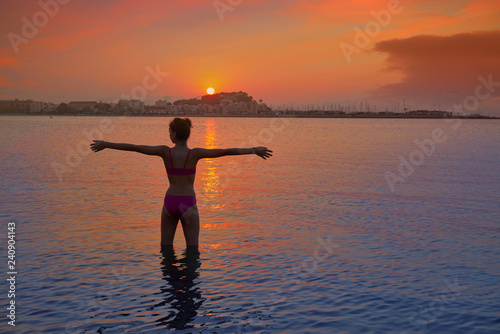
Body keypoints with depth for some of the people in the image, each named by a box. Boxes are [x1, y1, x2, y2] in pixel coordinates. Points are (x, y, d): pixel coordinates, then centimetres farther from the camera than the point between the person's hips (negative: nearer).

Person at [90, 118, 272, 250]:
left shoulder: (165, 152, -5)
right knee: (192, 249, 8)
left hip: (169, 203, 2)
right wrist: (254, 150, -8)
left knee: (165, 247, 17)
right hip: (188, 204, -2)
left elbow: (132, 147, -1)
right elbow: (226, 151, -13)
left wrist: (105, 144, 8)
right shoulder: (194, 154, -10)